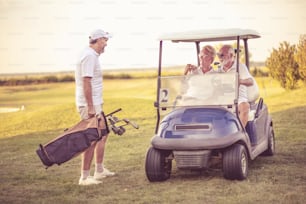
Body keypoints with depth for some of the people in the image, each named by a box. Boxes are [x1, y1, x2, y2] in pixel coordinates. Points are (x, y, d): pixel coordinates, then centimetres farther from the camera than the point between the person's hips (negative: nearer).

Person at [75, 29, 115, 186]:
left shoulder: (91, 55, 16)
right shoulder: (89, 56, -17)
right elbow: (86, 82, -23)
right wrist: (90, 107, -25)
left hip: (95, 105, 11)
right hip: (89, 105, -11)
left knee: (102, 136, 18)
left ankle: (99, 170, 28)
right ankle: (84, 177, -4)